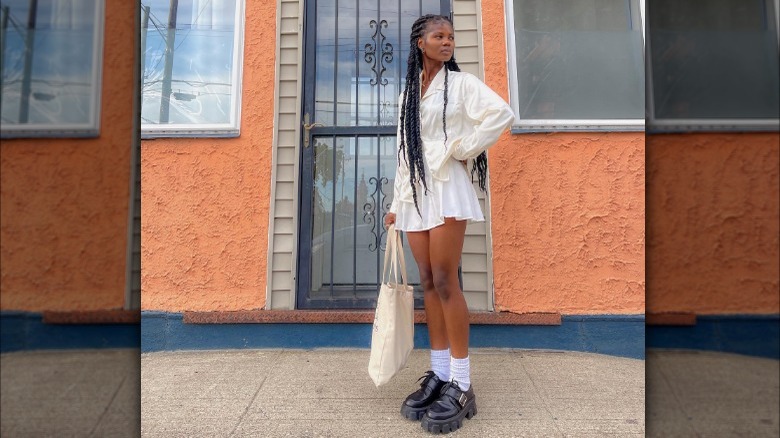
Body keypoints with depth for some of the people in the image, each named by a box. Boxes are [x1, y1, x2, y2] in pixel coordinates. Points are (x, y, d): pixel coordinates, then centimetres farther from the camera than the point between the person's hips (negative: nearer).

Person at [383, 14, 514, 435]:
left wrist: (462, 148, -9)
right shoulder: (407, 94, 19)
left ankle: (461, 385, -1)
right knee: (428, 282, 5)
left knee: (444, 280, -11)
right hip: (415, 191, 6)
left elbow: (502, 113, -12)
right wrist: (396, 203, 14)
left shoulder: (461, 83, 3)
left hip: (446, 186, -5)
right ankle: (438, 374, 14)